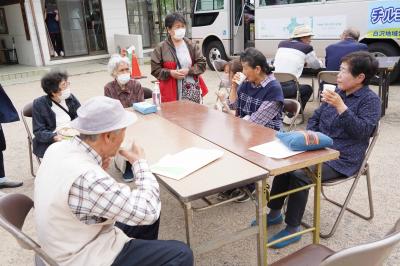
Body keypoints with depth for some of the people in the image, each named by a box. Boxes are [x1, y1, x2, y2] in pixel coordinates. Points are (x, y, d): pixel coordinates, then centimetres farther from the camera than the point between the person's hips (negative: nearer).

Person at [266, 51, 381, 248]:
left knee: (299, 174, -27)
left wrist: (340, 107, -26)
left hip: (342, 160, -7)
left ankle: (293, 229, -13)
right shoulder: (337, 92, 12)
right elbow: (315, 118, 18)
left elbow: (362, 131, -20)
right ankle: (274, 213, 5)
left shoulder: (370, 100, -7)